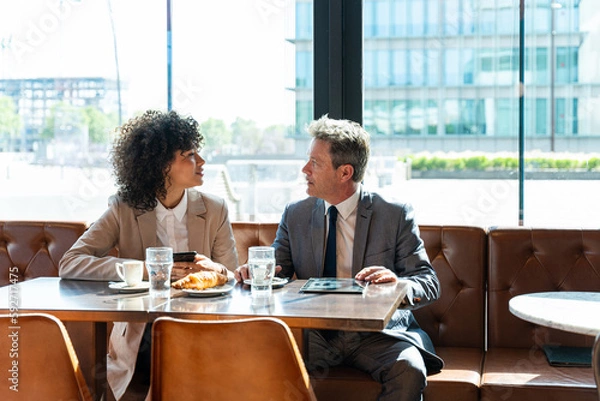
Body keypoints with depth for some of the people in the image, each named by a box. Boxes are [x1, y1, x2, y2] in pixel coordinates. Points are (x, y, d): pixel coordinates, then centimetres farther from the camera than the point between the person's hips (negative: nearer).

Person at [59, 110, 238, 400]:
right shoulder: (124, 210, -1)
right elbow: (69, 265, -11)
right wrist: (145, 269, -20)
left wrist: (217, 270, -17)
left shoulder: (215, 210, 5)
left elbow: (234, 281, 8)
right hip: (140, 347, -1)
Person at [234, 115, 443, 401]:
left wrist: (399, 284, -24)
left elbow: (430, 283, -1)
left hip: (378, 333, -1)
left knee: (409, 370, -33)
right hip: (316, 335, 2)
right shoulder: (295, 215, 11)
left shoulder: (396, 215, 1)